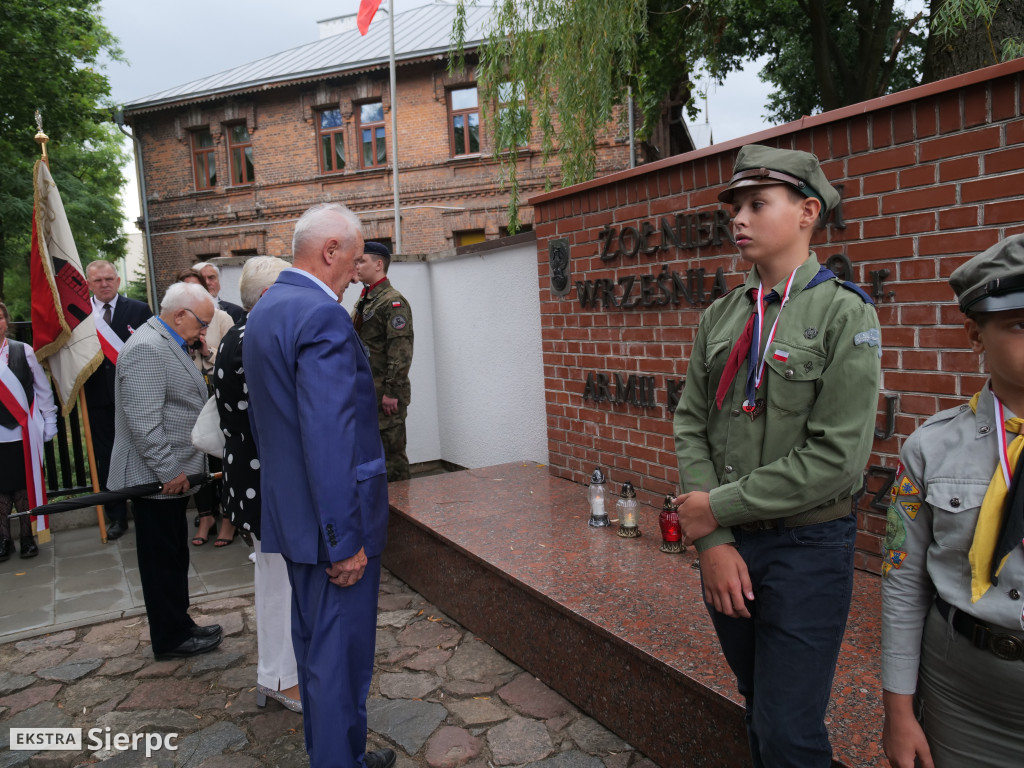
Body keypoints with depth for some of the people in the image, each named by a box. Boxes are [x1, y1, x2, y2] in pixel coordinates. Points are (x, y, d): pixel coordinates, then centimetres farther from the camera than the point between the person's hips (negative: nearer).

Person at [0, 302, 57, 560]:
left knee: (25, 486, 10)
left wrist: (49, 422, 3)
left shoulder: (23, 351, -2)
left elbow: (43, 389, 4)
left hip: (24, 434, 0)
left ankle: (27, 536, 23)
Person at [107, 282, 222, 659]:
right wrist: (169, 471, -21)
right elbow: (143, 421, -25)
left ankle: (177, 627, 30)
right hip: (158, 478, -10)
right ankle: (170, 638, 17)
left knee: (173, 557, 18)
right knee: (163, 560, 3)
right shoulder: (147, 348, -19)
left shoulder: (169, 344, 14)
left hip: (172, 474, 10)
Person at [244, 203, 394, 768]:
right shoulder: (322, 317, -22)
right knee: (340, 658, 5)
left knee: (313, 646, 23)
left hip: (289, 511, 10)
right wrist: (346, 539, -21)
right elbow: (330, 441, -27)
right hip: (331, 521, -10)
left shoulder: (263, 311, 10)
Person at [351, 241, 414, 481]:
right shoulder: (364, 302, 17)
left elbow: (401, 352, -19)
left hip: (386, 397, -9)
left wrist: (391, 392, -21)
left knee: (392, 452, -2)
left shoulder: (393, 302, -12)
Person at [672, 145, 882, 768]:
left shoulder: (845, 313, -11)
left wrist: (718, 508, -14)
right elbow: (691, 425, 2)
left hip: (807, 549, -5)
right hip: (727, 548, 5)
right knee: (759, 709, 21)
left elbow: (835, 457, -18)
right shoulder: (721, 317, 5)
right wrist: (713, 541, -8)